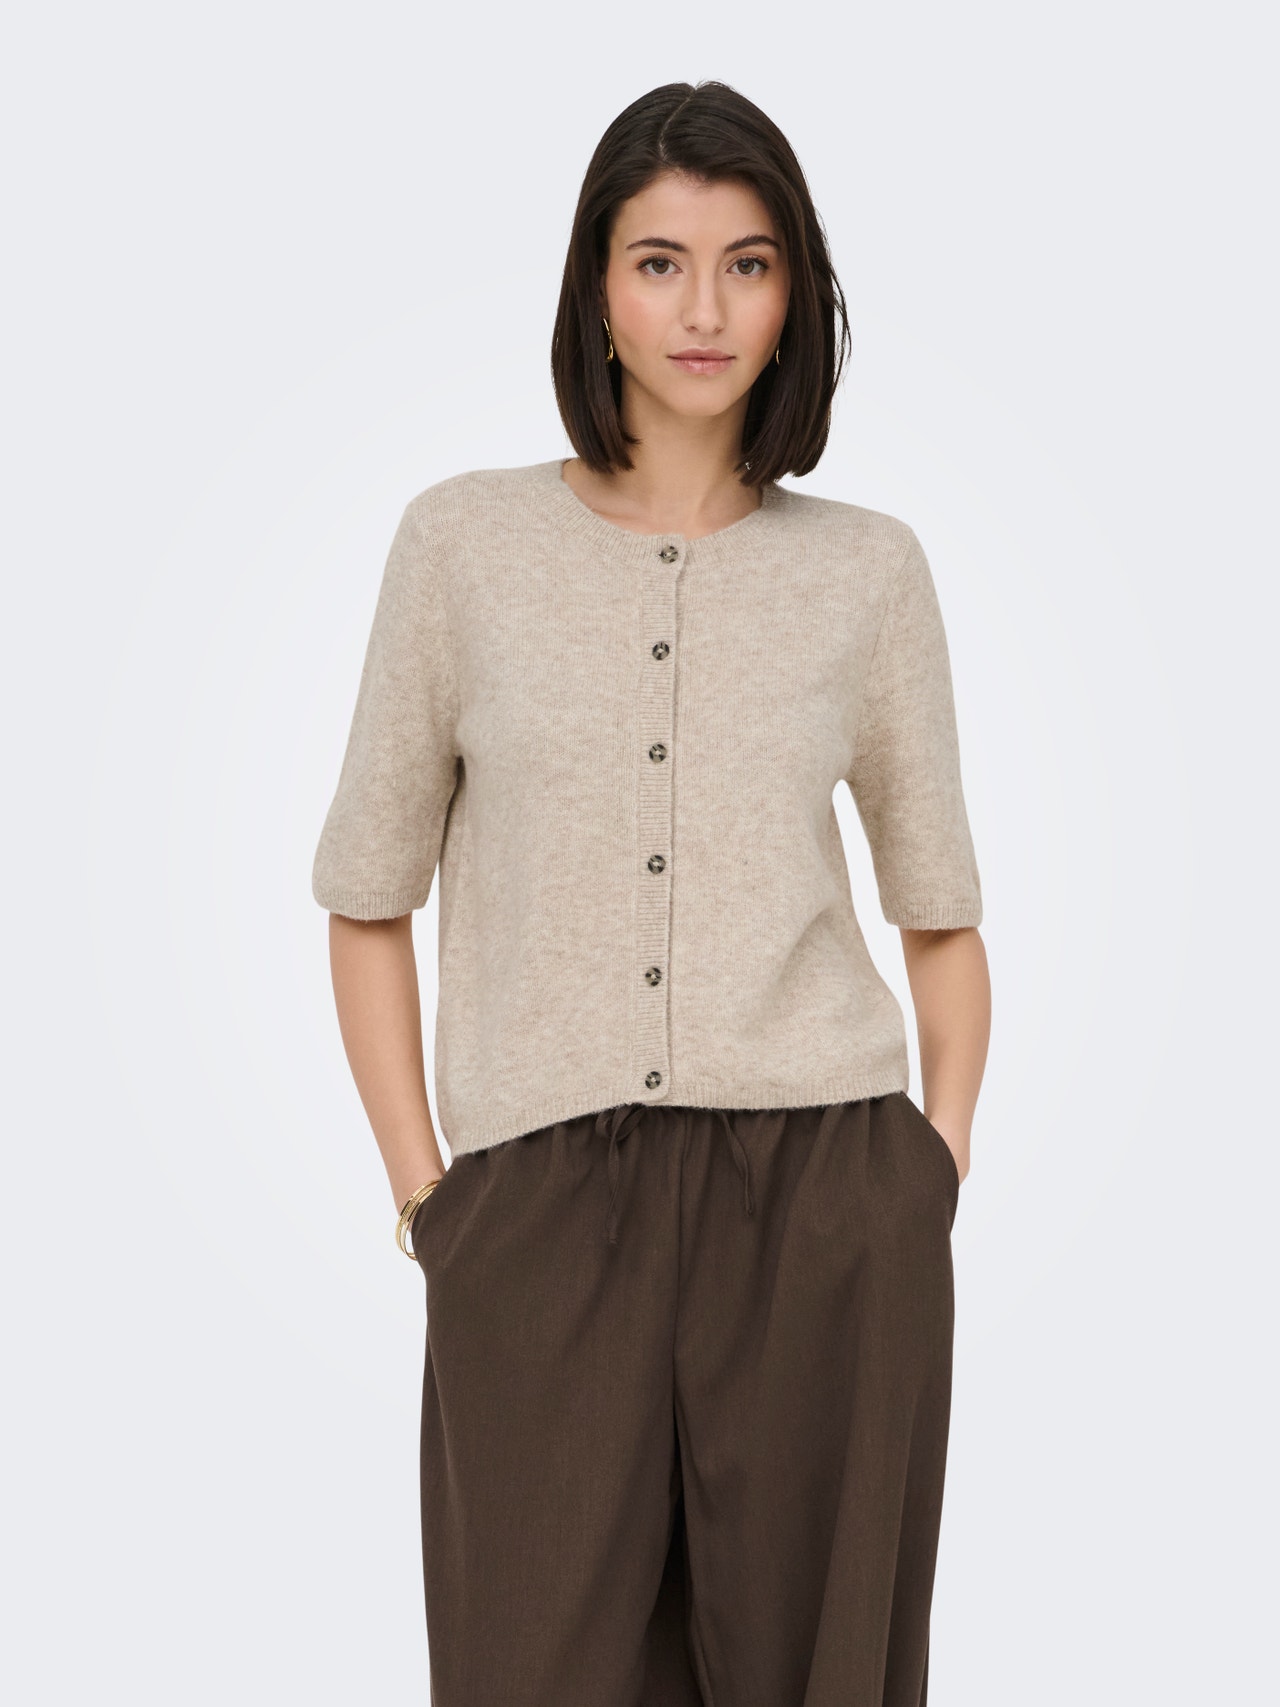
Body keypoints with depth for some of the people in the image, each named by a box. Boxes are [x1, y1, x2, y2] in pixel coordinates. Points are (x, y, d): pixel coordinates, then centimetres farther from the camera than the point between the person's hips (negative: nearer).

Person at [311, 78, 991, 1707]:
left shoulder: (869, 568, 6)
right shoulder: (463, 540, 3)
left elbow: (942, 913, 14)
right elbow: (368, 898, 8)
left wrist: (939, 1171, 3)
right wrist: (422, 1191, 0)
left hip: (823, 1206, 1)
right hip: (542, 1210, 0)